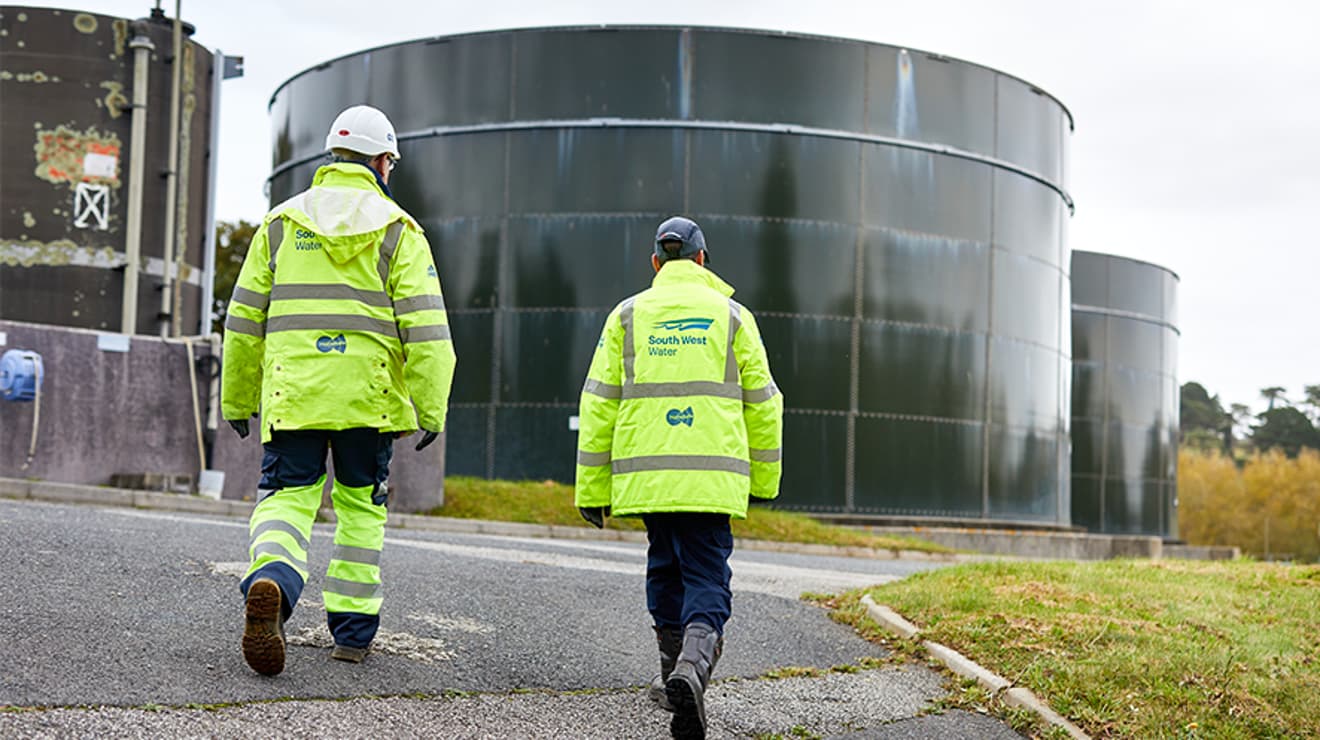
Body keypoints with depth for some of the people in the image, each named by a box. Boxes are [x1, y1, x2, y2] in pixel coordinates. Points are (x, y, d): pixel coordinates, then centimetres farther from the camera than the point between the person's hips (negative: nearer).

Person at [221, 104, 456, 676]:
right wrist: (431, 408, -5)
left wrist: (238, 399, 18)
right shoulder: (396, 228, 1)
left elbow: (245, 317, 10)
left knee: (287, 496, 3)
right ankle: (352, 631, 17)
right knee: (361, 505, 13)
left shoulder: (282, 221, 10)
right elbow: (424, 324, -7)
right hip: (367, 394, -1)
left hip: (292, 392, 1)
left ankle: (270, 582, -28)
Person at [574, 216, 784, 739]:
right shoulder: (731, 316, 8)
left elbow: (599, 404, 5)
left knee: (666, 569, 20)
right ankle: (693, 667, -27)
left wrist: (592, 488, 8)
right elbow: (762, 402, 10)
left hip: (647, 475, 2)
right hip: (712, 477, -2)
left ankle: (675, 675, 27)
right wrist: (764, 477, 20)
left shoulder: (627, 316, 8)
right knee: (707, 580, -2)